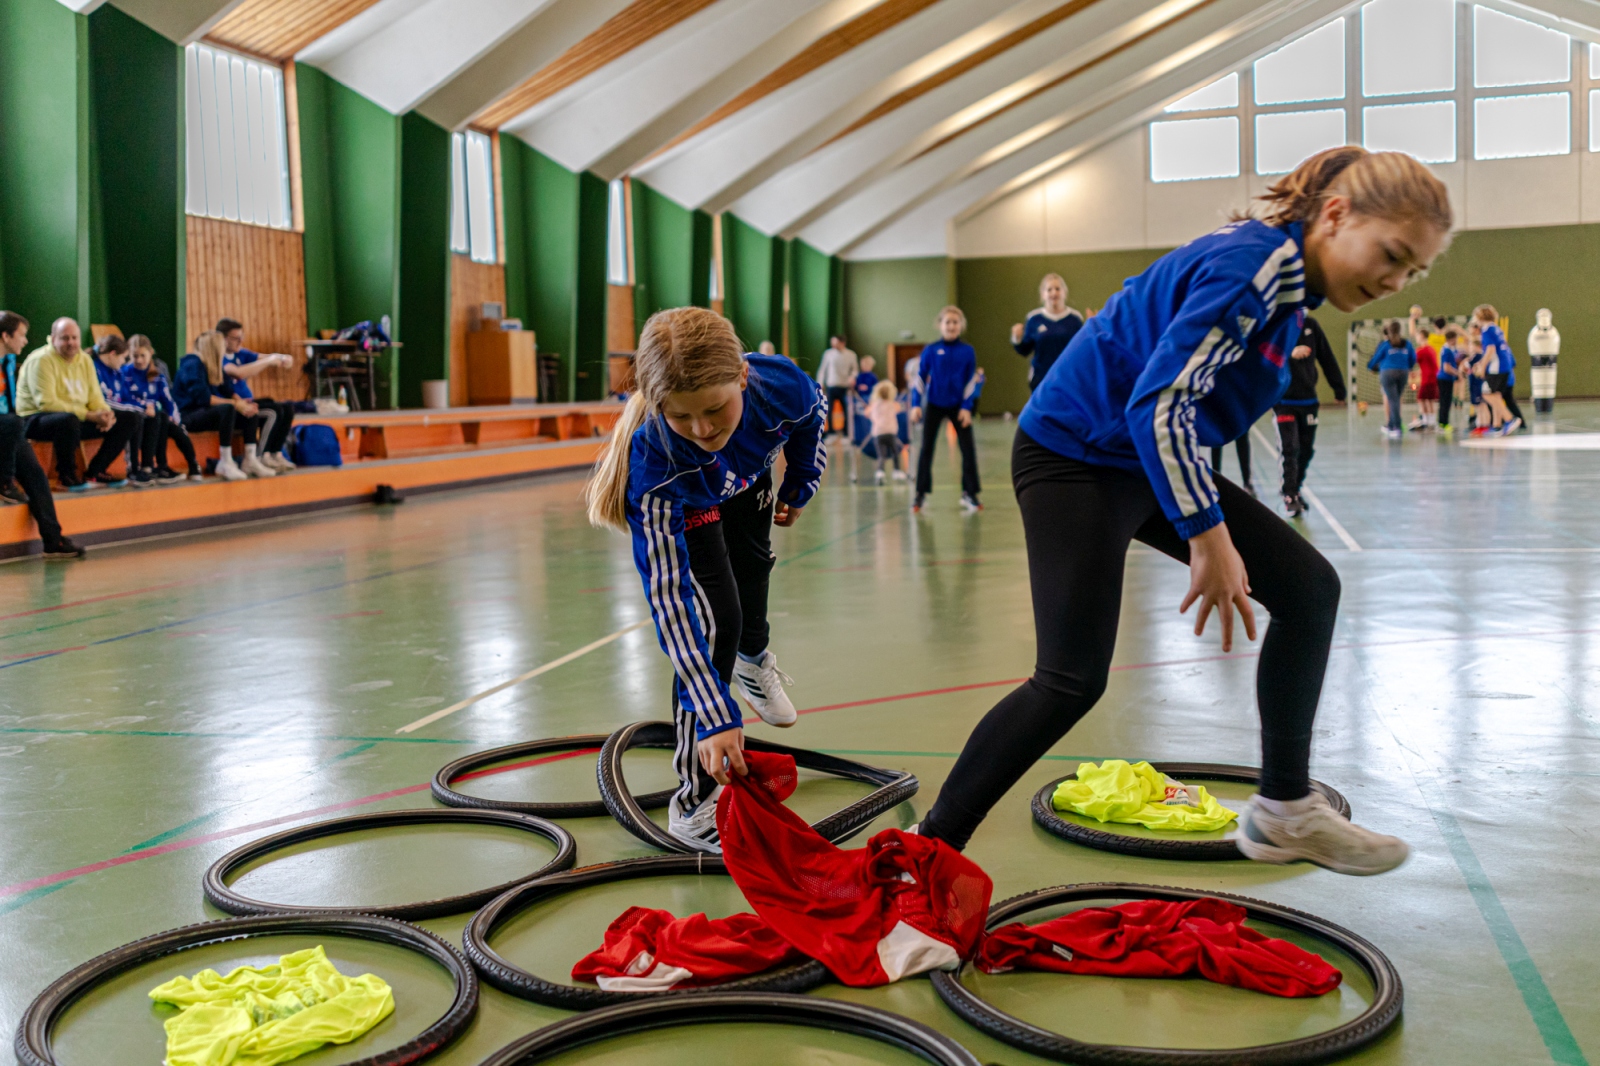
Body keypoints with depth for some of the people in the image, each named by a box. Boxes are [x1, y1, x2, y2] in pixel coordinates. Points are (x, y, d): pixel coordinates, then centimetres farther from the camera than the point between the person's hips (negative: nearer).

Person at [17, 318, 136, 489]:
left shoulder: (85, 360, 9)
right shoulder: (41, 360, -14)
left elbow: (94, 396, 8)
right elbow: (46, 403, -22)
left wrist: (106, 413, -17)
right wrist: (90, 415, -26)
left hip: (79, 417, 8)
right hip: (37, 420, -8)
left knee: (127, 419, -1)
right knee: (68, 420, -42)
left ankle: (95, 472, -1)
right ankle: (67, 475, -20)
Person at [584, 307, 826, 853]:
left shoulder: (782, 385, -43)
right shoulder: (652, 460, -48)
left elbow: (815, 414, -14)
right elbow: (668, 598, -45)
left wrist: (799, 486, 4)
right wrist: (715, 717, -48)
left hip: (748, 480, 4)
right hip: (684, 505, -4)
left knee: (751, 568, 29)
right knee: (712, 621, -17)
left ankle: (754, 658, 64)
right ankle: (697, 800, -4)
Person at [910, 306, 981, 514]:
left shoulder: (967, 351, -3)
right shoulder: (931, 350, -4)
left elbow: (971, 381, -1)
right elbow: (920, 378, -1)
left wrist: (966, 407, -8)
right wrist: (916, 405, -8)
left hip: (958, 406, 0)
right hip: (934, 405, 0)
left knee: (968, 448, -2)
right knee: (926, 449, 4)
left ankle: (970, 493, 8)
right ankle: (921, 493, 15)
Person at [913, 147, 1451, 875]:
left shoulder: (1288, 274, 6)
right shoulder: (1252, 266, -23)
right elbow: (1159, 403, -31)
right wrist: (1209, 537, -27)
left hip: (1150, 459, 10)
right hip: (1074, 454, -10)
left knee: (1309, 586, 5)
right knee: (1073, 680, -14)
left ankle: (1283, 813, 17)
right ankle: (928, 850, -1)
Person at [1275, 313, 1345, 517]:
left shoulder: (1310, 325, 2)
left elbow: (1327, 357, 8)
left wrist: (1338, 388, 8)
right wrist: (1290, 353, -41)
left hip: (1309, 400, 4)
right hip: (1284, 401, -4)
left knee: (1306, 450, 11)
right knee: (1289, 449, -10)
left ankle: (1295, 489, 28)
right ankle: (1289, 496, -2)